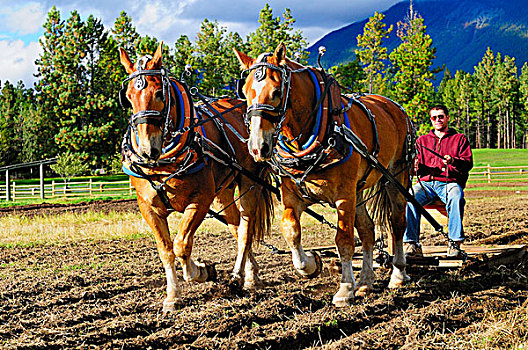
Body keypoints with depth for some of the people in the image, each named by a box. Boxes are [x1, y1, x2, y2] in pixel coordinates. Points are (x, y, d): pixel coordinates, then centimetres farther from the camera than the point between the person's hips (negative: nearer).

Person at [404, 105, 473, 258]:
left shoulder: (460, 139, 19)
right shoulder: (422, 140, 27)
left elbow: (468, 163, 5)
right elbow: (418, 169, 20)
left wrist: (453, 161, -17)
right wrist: (416, 166, -6)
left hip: (450, 182, -2)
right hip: (426, 182, 2)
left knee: (456, 198, -38)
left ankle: (455, 243, -37)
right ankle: (412, 244, -33)